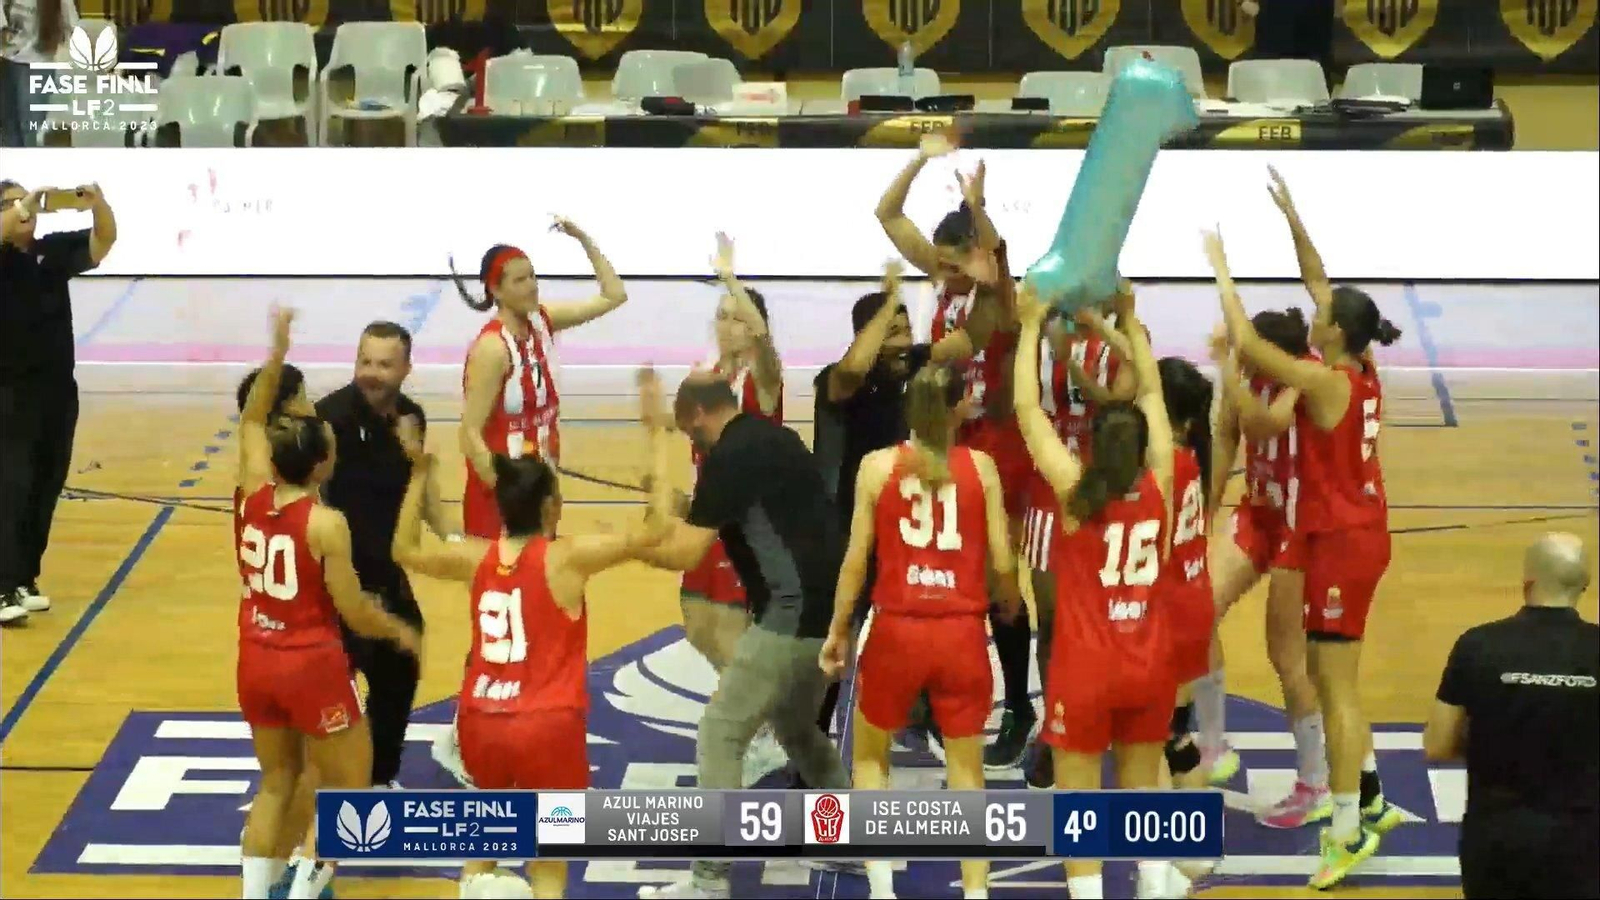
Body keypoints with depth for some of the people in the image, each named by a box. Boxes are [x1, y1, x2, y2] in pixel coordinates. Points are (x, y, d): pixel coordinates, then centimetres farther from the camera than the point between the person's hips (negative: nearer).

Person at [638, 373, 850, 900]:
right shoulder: (777, 439, 16)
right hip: (829, 609, 9)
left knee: (720, 735, -4)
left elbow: (686, 554, -14)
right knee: (796, 727, 28)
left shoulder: (729, 456, -10)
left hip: (792, 614, -9)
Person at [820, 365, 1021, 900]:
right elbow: (1002, 562, -1)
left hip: (897, 631, 0)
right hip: (962, 633, 0)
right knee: (966, 768, 12)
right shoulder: (981, 467, -1)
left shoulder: (878, 466, -2)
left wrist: (837, 631, 11)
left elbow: (856, 558, -1)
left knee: (870, 756, 20)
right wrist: (1010, 604, 21)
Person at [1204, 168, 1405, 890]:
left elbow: (1245, 343, -23)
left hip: (1342, 540, -9)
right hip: (1357, 533, 9)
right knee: (1327, 674, 19)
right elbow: (1319, 283, 14)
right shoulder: (1364, 372, 3)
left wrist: (1222, 269, -12)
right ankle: (1370, 802, 25)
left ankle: (1349, 832, -3)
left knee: (1337, 689, -5)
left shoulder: (1325, 382, -20)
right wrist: (1291, 218, 11)